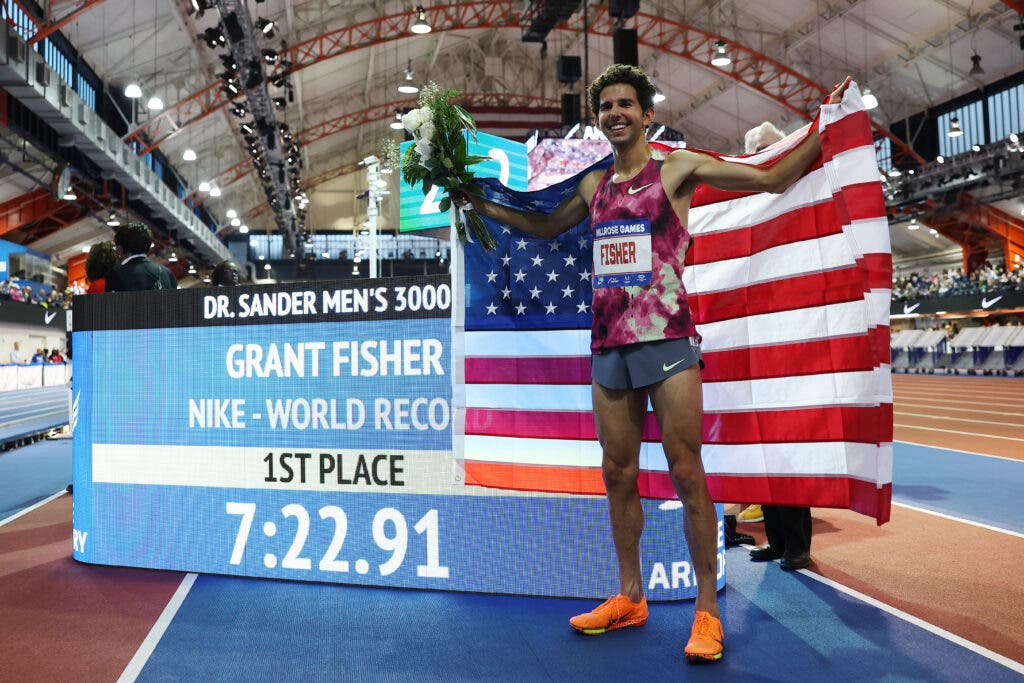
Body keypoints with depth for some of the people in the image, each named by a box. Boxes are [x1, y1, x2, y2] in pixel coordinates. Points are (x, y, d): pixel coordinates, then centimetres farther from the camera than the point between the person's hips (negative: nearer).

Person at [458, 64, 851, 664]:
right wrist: (481, 203, 34)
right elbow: (545, 227, 34)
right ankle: (630, 599, 21)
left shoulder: (677, 168, 3)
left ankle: (707, 609, 5)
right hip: (607, 343, 6)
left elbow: (773, 180, 3)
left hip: (666, 338, -5)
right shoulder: (596, 185, 18)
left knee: (686, 471, -6)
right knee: (619, 473, 8)